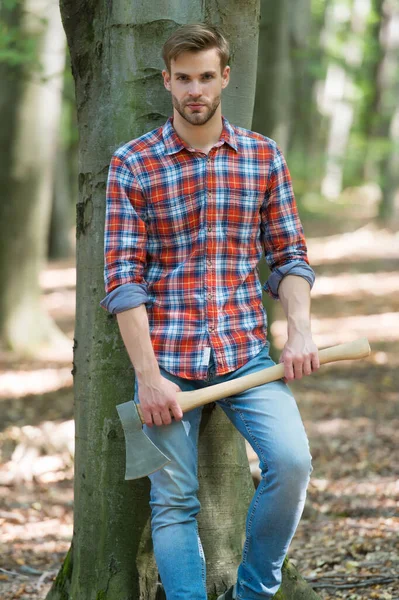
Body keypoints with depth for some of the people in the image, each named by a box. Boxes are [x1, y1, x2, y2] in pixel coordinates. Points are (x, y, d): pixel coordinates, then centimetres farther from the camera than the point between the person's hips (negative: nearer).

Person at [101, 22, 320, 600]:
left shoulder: (264, 156, 6)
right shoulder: (132, 164, -1)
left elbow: (290, 255, 9)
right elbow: (123, 276, -6)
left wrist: (300, 331, -8)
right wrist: (148, 375, -12)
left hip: (246, 349, 1)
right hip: (168, 358, -1)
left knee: (292, 460, -17)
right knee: (174, 501, 0)